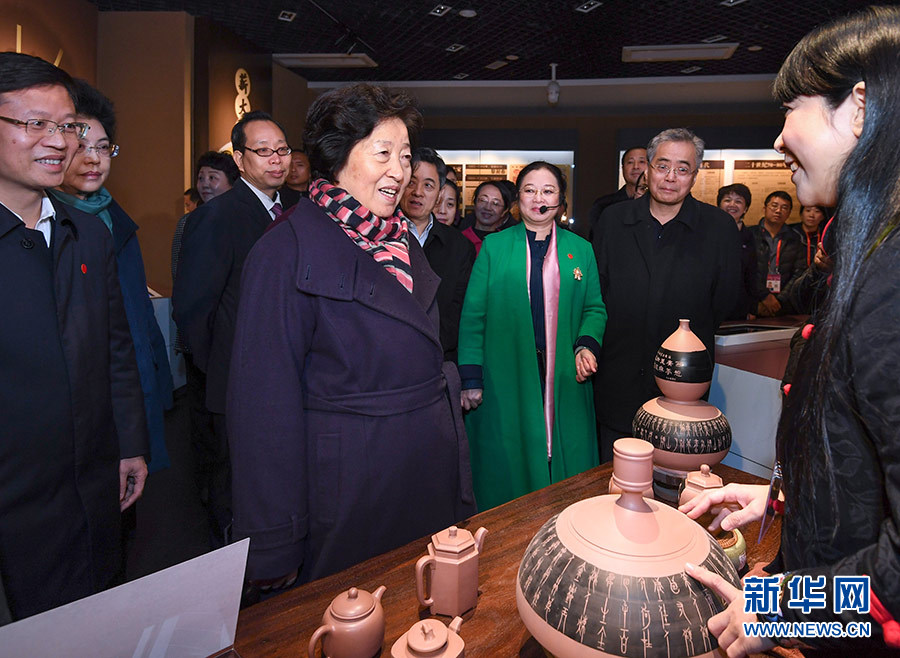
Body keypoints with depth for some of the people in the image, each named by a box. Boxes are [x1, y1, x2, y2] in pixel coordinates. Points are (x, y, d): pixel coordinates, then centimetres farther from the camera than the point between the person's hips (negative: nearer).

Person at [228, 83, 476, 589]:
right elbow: (268, 394, -15)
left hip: (431, 469, 7)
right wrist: (276, 548, -13)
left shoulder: (401, 240, 7)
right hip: (350, 479, -6)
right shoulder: (288, 251, -14)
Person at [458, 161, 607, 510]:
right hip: (506, 380, -1)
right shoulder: (493, 246, 4)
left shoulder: (580, 249, 11)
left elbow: (595, 307, 13)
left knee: (566, 463, 7)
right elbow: (473, 314, 0)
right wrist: (471, 378, -6)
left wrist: (587, 345, -8)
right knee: (508, 467, 6)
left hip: (565, 380, 2)